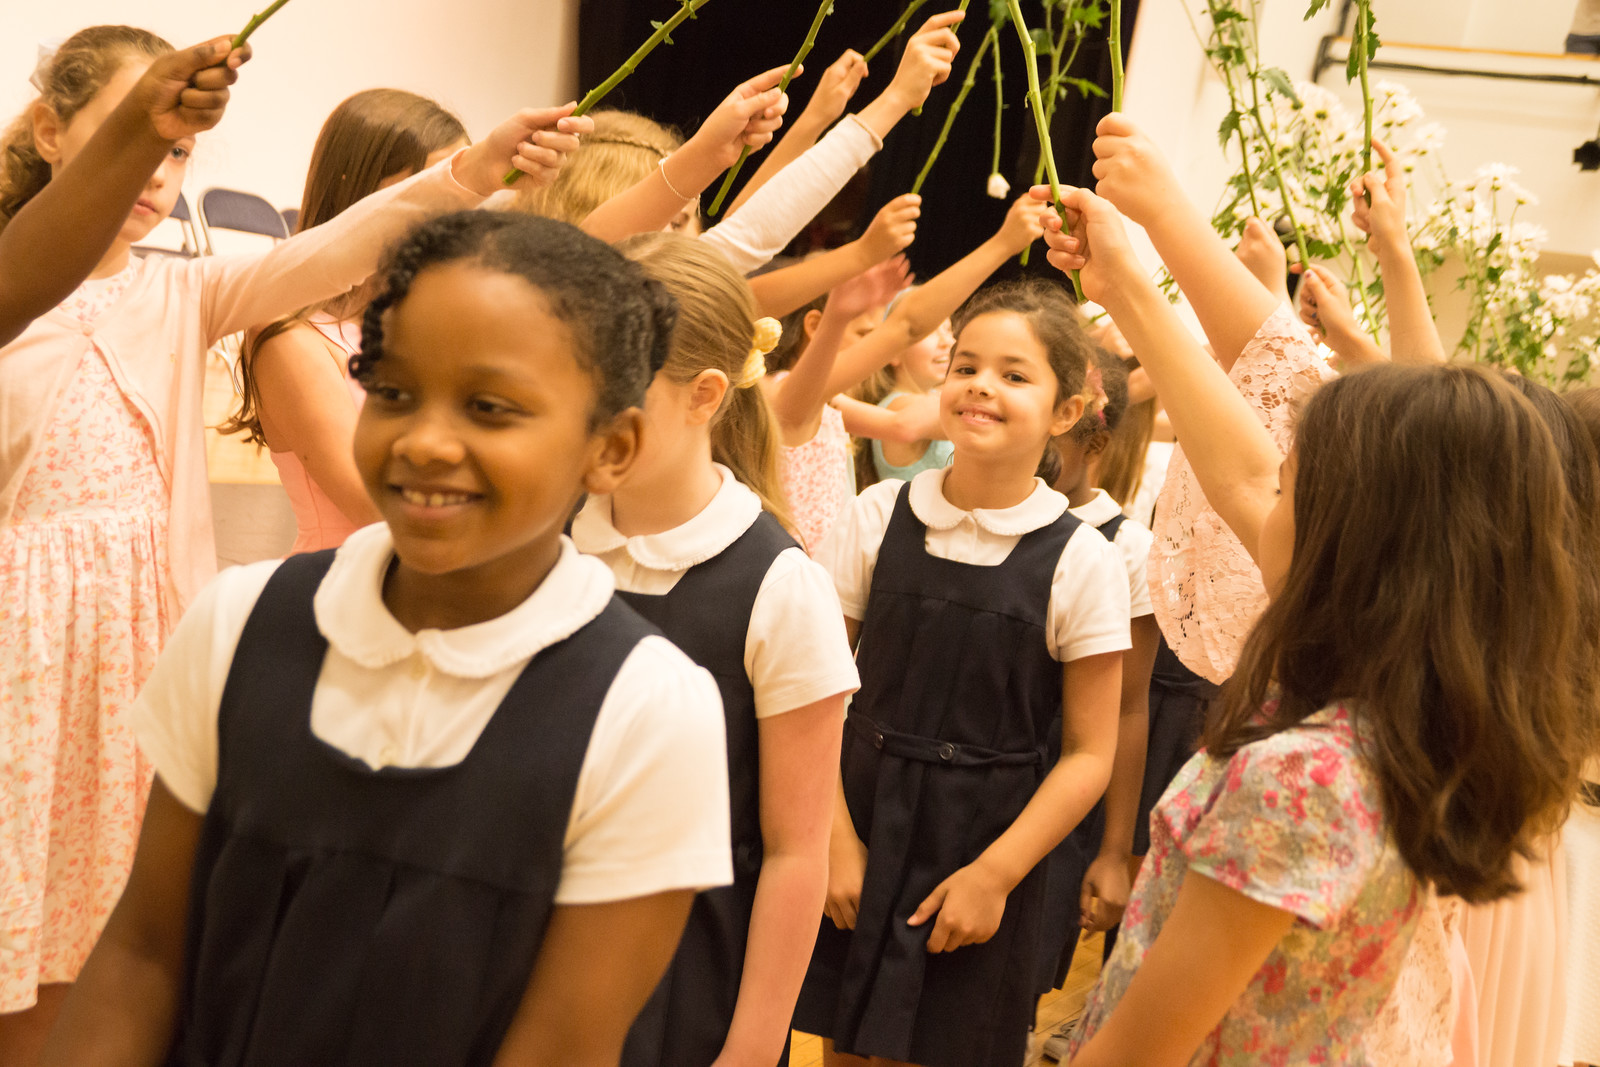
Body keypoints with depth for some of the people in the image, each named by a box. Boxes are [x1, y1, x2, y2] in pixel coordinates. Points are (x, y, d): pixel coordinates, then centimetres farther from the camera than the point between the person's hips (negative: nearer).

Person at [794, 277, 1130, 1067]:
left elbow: (1090, 753, -5)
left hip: (982, 857, -2)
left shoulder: (1082, 563, -8)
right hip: (864, 823, 2)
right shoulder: (879, 517, -3)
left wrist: (995, 873, -10)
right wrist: (838, 839, -6)